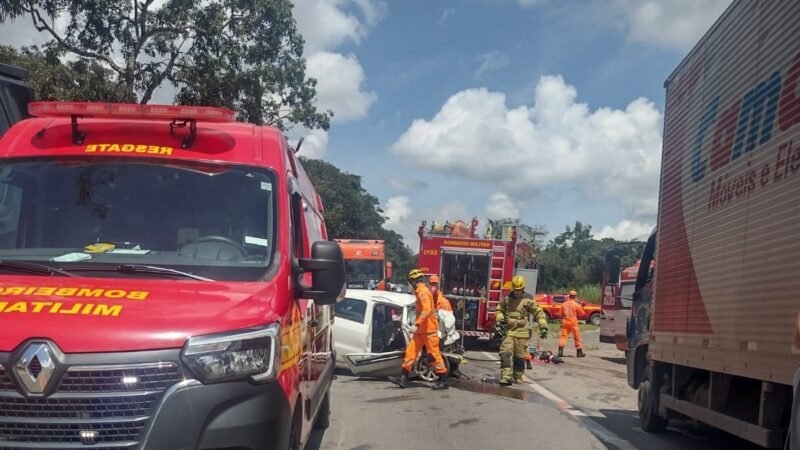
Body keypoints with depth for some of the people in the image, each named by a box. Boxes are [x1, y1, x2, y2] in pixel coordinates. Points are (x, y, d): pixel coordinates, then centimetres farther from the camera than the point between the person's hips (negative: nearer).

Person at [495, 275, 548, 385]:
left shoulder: (528, 300, -1)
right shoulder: (507, 299, 6)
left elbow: (539, 313, 1)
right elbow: (499, 310, 20)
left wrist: (543, 327, -8)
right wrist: (500, 320, 2)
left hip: (522, 332, -1)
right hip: (508, 331, 1)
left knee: (520, 356, 5)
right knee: (505, 353, -12)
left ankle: (518, 377, 20)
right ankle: (506, 376, -14)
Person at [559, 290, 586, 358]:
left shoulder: (564, 304, 4)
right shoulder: (576, 304, -7)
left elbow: (561, 313, 11)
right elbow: (582, 313, 1)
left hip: (565, 322, 3)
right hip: (573, 323, -3)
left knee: (563, 336, 3)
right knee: (577, 337, 7)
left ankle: (560, 351, -7)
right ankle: (579, 352, 14)